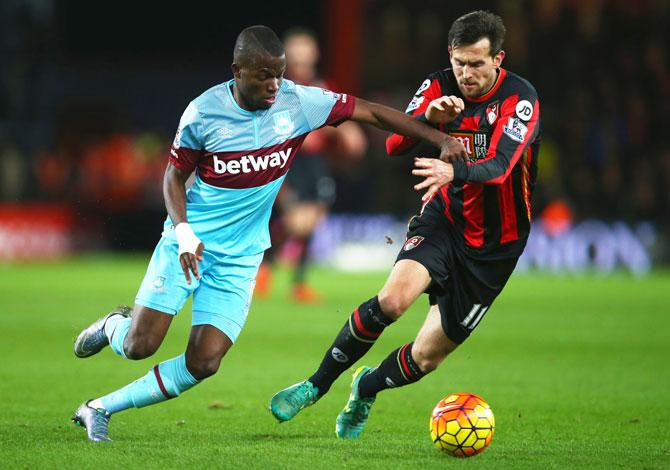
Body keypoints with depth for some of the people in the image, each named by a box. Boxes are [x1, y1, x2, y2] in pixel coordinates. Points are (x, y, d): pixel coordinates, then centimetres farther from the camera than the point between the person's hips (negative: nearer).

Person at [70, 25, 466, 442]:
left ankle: (102, 408, 6)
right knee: (141, 345, -11)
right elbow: (175, 175, -1)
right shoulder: (203, 112, -13)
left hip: (240, 257, 2)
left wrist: (440, 139, -9)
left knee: (204, 363, -10)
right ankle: (114, 326, 28)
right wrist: (183, 231, -17)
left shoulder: (298, 102, -9)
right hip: (188, 245, -2)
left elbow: (370, 111, -4)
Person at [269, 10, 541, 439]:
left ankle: (367, 388, 34)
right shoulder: (439, 87, -6)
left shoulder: (520, 98, -17)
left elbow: (499, 165, -32)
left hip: (495, 245, -1)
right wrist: (428, 117, -36)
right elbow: (394, 144, -16)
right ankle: (316, 386, -9)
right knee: (392, 299, -27)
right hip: (443, 216, 2)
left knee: (425, 358, 1)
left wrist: (454, 172, -52)